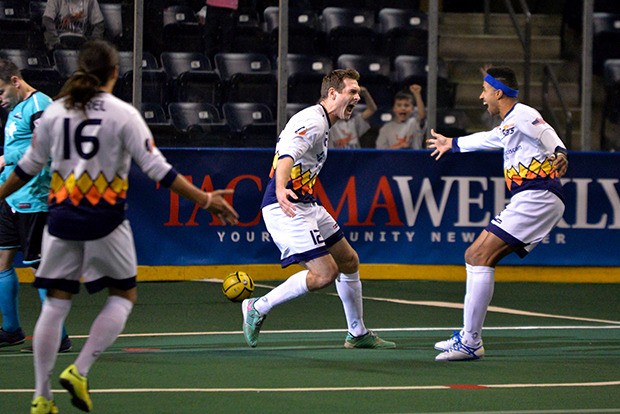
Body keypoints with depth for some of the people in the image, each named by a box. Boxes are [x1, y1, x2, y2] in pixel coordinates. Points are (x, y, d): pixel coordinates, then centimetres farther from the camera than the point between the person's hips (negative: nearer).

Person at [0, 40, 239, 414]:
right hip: (105, 218, -4)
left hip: (62, 217, 4)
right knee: (123, 296, 13)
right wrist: (206, 200, -3)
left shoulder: (55, 112, 4)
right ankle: (80, 371, -2)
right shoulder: (123, 114, -7)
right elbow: (158, 168, -9)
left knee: (56, 302, 8)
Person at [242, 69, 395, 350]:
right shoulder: (313, 121, -15)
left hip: (306, 205, 11)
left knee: (349, 262, 15)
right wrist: (280, 190, -51)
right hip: (286, 208, -11)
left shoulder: (321, 123, 18)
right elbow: (287, 156, -32)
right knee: (325, 273, -19)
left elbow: (287, 147, 30)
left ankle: (358, 334, 27)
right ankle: (259, 308, -8)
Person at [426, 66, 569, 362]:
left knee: (481, 258, -17)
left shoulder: (522, 116, -7)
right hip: (527, 201, 10)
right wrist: (452, 144, 64)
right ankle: (468, 336, 17)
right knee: (474, 256, 13)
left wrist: (560, 153, -49)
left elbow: (548, 135, -27)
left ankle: (470, 343, -20)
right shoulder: (507, 126, 25)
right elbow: (487, 139, 47)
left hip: (538, 197, -10)